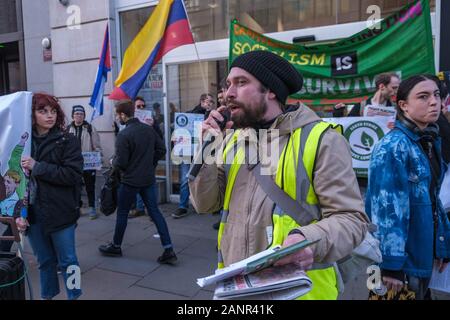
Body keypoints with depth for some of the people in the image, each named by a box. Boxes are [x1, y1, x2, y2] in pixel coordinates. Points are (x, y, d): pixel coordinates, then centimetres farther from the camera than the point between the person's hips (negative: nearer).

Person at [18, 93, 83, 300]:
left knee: (67, 261, 8)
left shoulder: (67, 141, -5)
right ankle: (47, 296, 37)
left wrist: (37, 167, -19)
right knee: (45, 261, 18)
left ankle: (74, 296, 27)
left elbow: (73, 174, -16)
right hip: (33, 214, 3)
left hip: (60, 213, -3)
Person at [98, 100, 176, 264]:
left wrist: (113, 163, 5)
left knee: (122, 213, 13)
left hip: (130, 180, -5)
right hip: (149, 179, 5)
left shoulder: (123, 135, -17)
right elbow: (161, 149, 7)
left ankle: (115, 246, 32)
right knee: (155, 212, 7)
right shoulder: (149, 129, 2)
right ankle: (169, 250, 4)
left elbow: (121, 162, -17)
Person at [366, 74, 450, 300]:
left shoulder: (431, 141, 7)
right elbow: (387, 207, -22)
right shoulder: (393, 146, -19)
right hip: (401, 257, -8)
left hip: (423, 253, 8)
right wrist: (391, 262, -22)